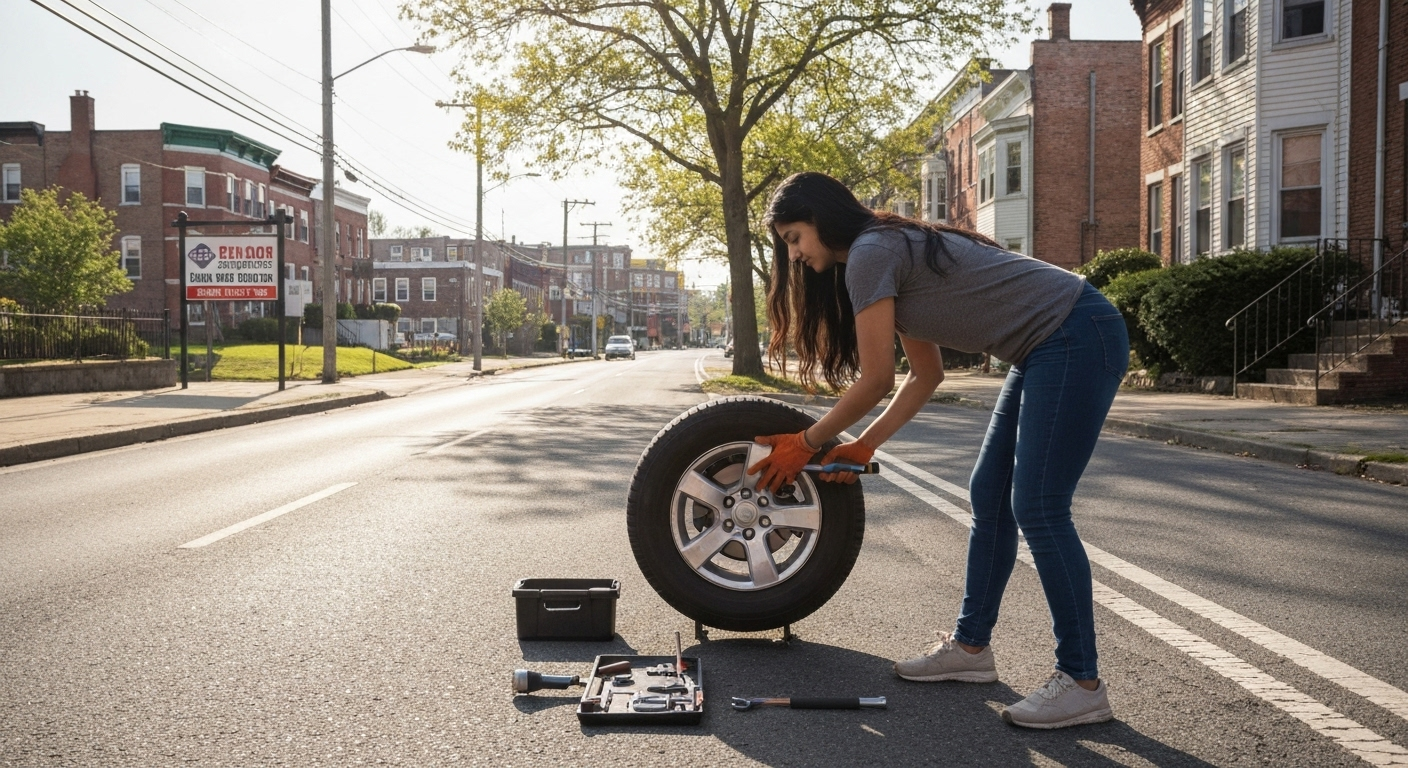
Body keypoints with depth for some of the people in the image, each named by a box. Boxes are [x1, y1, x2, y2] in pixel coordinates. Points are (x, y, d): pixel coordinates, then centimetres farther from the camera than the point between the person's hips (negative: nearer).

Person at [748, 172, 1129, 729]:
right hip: (1048, 349, 10)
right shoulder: (894, 253, 17)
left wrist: (805, 444, -2)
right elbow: (926, 375, 18)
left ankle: (1081, 683, -3)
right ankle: (970, 647, 21)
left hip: (1078, 339, -10)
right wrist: (863, 448, 14)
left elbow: (875, 380, -13)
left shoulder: (869, 254, -13)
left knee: (1037, 509, -10)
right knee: (989, 498, 11)